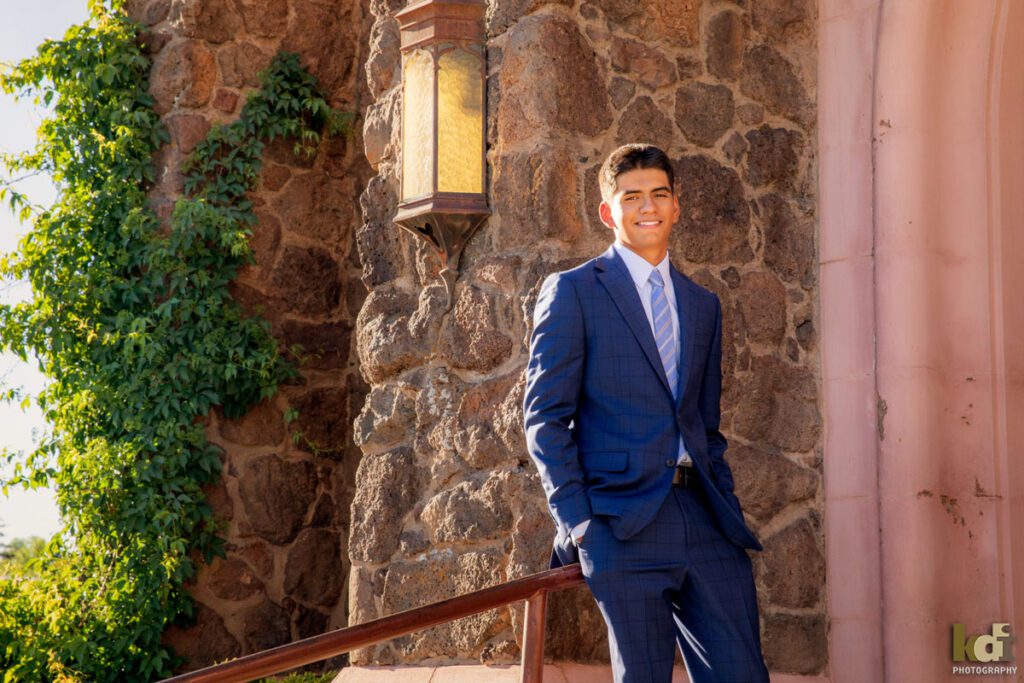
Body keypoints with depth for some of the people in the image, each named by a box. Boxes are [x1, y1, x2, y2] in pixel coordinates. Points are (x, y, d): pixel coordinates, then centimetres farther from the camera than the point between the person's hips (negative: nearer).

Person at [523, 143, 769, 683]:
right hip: (624, 525, -5)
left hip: (703, 517, 5)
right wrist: (576, 523, -10)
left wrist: (728, 513, 10)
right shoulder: (573, 292, 2)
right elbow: (546, 416, -2)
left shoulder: (703, 305, 19)